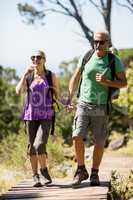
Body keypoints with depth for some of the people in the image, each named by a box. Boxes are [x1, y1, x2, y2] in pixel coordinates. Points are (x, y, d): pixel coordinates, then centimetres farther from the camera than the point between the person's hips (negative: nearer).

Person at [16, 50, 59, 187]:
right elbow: (18, 91, -12)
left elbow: (57, 96, 7)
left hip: (46, 116, -2)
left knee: (39, 145, -18)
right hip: (30, 115, 2)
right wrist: (26, 73, -15)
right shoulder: (28, 77, 4)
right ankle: (35, 176, 17)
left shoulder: (51, 76, 0)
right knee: (32, 147, 4)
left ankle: (43, 169, 6)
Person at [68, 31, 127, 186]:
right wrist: (69, 99, 4)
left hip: (101, 108, -1)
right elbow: (75, 78, 12)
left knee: (99, 142, 4)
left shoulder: (115, 61, -3)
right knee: (77, 137, -13)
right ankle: (81, 170, 3)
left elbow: (123, 82, -1)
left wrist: (106, 82, -18)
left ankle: (94, 174, 19)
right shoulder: (86, 57, 2)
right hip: (83, 105, 1)